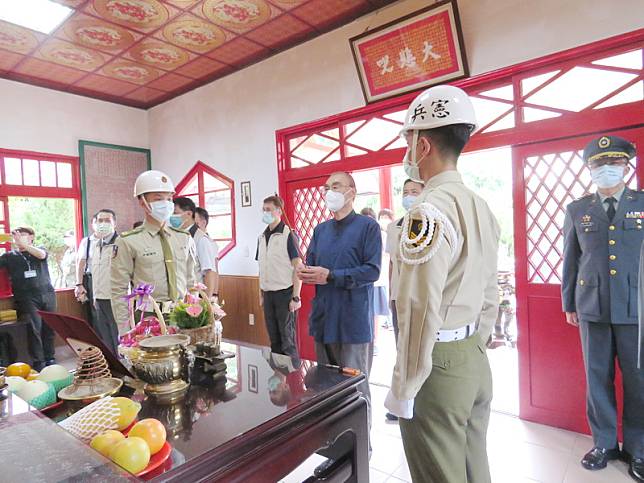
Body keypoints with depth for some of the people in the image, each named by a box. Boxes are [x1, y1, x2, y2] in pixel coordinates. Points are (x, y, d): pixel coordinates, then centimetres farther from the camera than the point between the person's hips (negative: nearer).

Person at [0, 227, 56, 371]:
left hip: (47, 295, 1)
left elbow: (41, 255, -12)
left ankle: (50, 358, 16)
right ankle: (38, 362, 0)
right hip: (26, 298, 0)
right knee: (34, 329, -8)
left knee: (49, 328, 4)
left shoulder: (40, 249, 11)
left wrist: (23, 244, -21)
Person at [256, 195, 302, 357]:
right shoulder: (262, 237, 10)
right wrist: (261, 294, 13)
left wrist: (296, 297, -14)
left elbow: (298, 267, -10)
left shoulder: (288, 234, -8)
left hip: (285, 293, -5)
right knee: (274, 339, 14)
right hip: (268, 294, 6)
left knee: (287, 339, 2)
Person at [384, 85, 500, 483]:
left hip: (438, 365, -8)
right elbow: (490, 298, 13)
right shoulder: (481, 208, 8)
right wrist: (473, 353, 20)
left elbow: (420, 310, -22)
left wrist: (404, 389, -12)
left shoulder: (429, 210, -18)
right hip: (476, 361, 8)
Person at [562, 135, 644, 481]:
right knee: (597, 377, 10)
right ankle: (604, 443, 26)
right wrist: (569, 304, 8)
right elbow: (570, 261, 7)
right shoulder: (577, 210, 6)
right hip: (592, 308, 1)